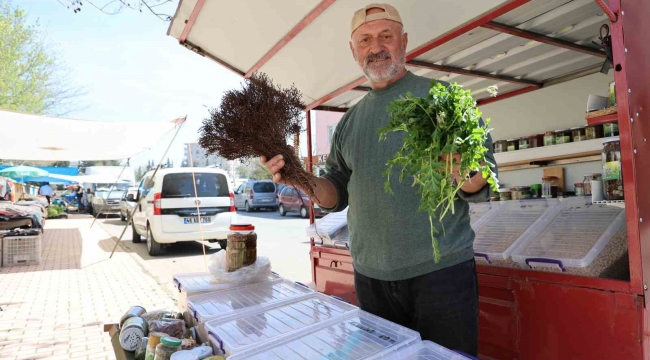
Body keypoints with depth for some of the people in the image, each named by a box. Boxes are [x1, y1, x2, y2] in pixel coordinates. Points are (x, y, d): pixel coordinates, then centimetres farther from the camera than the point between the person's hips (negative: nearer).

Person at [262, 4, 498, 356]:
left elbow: (484, 178, -5)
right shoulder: (349, 121, 11)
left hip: (441, 269, -3)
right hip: (370, 275, 4)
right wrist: (305, 181, -8)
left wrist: (468, 176, -28)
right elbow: (338, 193, 13)